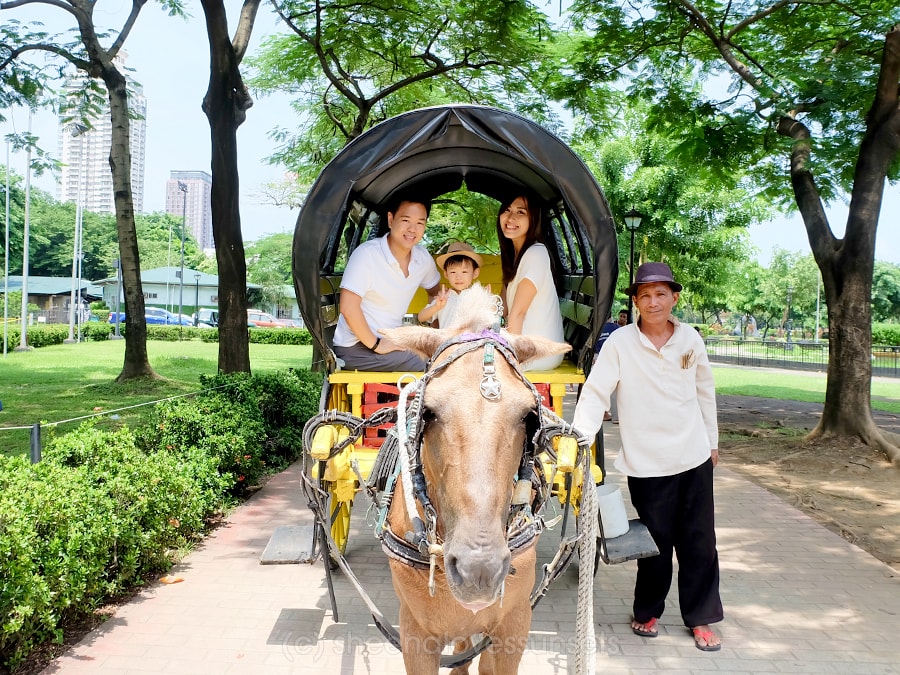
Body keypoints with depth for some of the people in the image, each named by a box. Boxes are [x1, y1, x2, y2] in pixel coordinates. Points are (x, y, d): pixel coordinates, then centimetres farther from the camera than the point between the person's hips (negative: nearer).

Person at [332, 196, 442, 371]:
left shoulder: (423, 258, 0)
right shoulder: (367, 254, -20)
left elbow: (435, 291, 19)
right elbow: (348, 308, -24)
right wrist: (375, 345, -19)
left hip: (392, 341, 8)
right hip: (355, 347, -7)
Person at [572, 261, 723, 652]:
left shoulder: (690, 339, 1)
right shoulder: (620, 343, -10)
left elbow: (705, 393, 12)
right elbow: (595, 395, -15)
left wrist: (712, 442, 17)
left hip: (694, 459, 3)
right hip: (646, 463, -3)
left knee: (699, 542, 10)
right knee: (657, 542, 7)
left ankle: (700, 618, 27)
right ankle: (648, 611, 30)